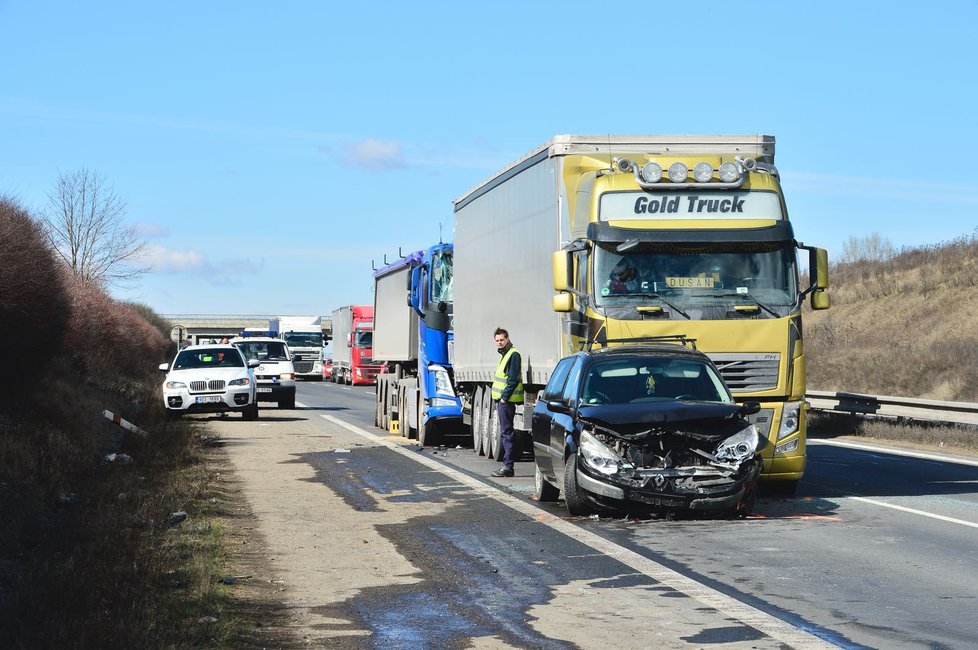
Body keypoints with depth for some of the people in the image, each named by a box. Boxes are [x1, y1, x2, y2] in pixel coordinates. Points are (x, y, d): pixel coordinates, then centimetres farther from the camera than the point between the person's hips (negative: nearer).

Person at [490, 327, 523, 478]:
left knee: (506, 433, -9)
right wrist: (498, 399, 16)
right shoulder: (505, 355, 19)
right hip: (501, 400, 10)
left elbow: (513, 380, -18)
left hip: (507, 401, -10)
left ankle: (508, 467, -9)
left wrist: (504, 397, -19)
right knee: (505, 433, 11)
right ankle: (507, 465, 15)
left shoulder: (513, 354, -11)